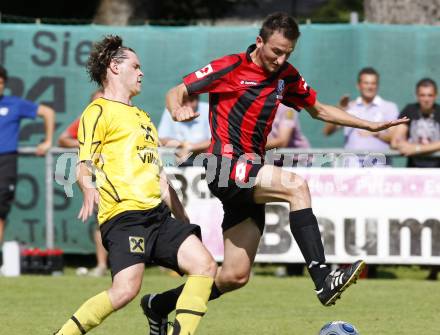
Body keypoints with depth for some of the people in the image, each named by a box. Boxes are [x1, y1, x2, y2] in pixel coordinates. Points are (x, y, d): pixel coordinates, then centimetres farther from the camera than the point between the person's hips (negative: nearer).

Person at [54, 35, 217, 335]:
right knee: (126, 289, -24)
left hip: (158, 213, 9)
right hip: (124, 214, -9)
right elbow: (84, 163, -8)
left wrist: (184, 221, 27)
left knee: (205, 265, -9)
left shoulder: (142, 117, 29)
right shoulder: (99, 112, 2)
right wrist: (88, 189, -30)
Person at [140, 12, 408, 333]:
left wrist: (370, 125, 19)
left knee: (234, 277, 5)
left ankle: (159, 306, 25)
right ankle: (323, 279, -36)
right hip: (226, 167, -7)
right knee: (296, 185, -30)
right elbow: (176, 92, -2)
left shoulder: (287, 77, 12)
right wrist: (177, 110, -26)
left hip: (249, 178, 7)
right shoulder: (231, 67, -6)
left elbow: (318, 109, 25)